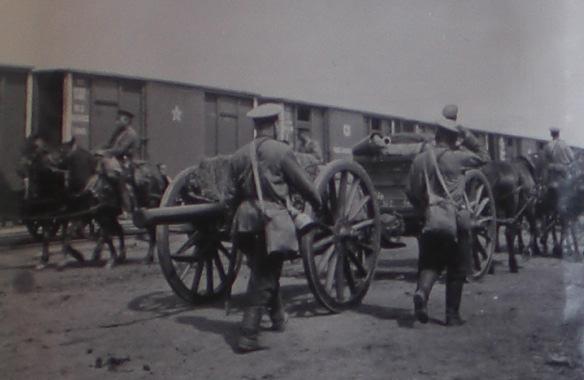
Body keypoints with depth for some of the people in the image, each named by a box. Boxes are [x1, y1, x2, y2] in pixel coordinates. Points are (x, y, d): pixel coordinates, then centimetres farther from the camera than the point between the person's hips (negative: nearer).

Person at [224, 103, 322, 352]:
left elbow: (231, 195, 9)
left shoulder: (239, 155, 6)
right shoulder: (281, 151, -7)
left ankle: (278, 317, 39)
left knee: (263, 271, 22)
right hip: (272, 219, -5)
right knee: (264, 278, 1)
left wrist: (232, 215, 24)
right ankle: (248, 336, -1)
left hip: (247, 220, 6)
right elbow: (303, 184, 0)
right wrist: (319, 205, 16)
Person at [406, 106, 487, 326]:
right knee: (456, 269, 9)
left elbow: (411, 192, 8)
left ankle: (422, 290, -13)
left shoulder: (419, 160, 3)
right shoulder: (456, 158, -9)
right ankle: (452, 314, 14)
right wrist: (463, 146, 13)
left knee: (430, 261, 15)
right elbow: (482, 158, 5)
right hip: (455, 221, -3)